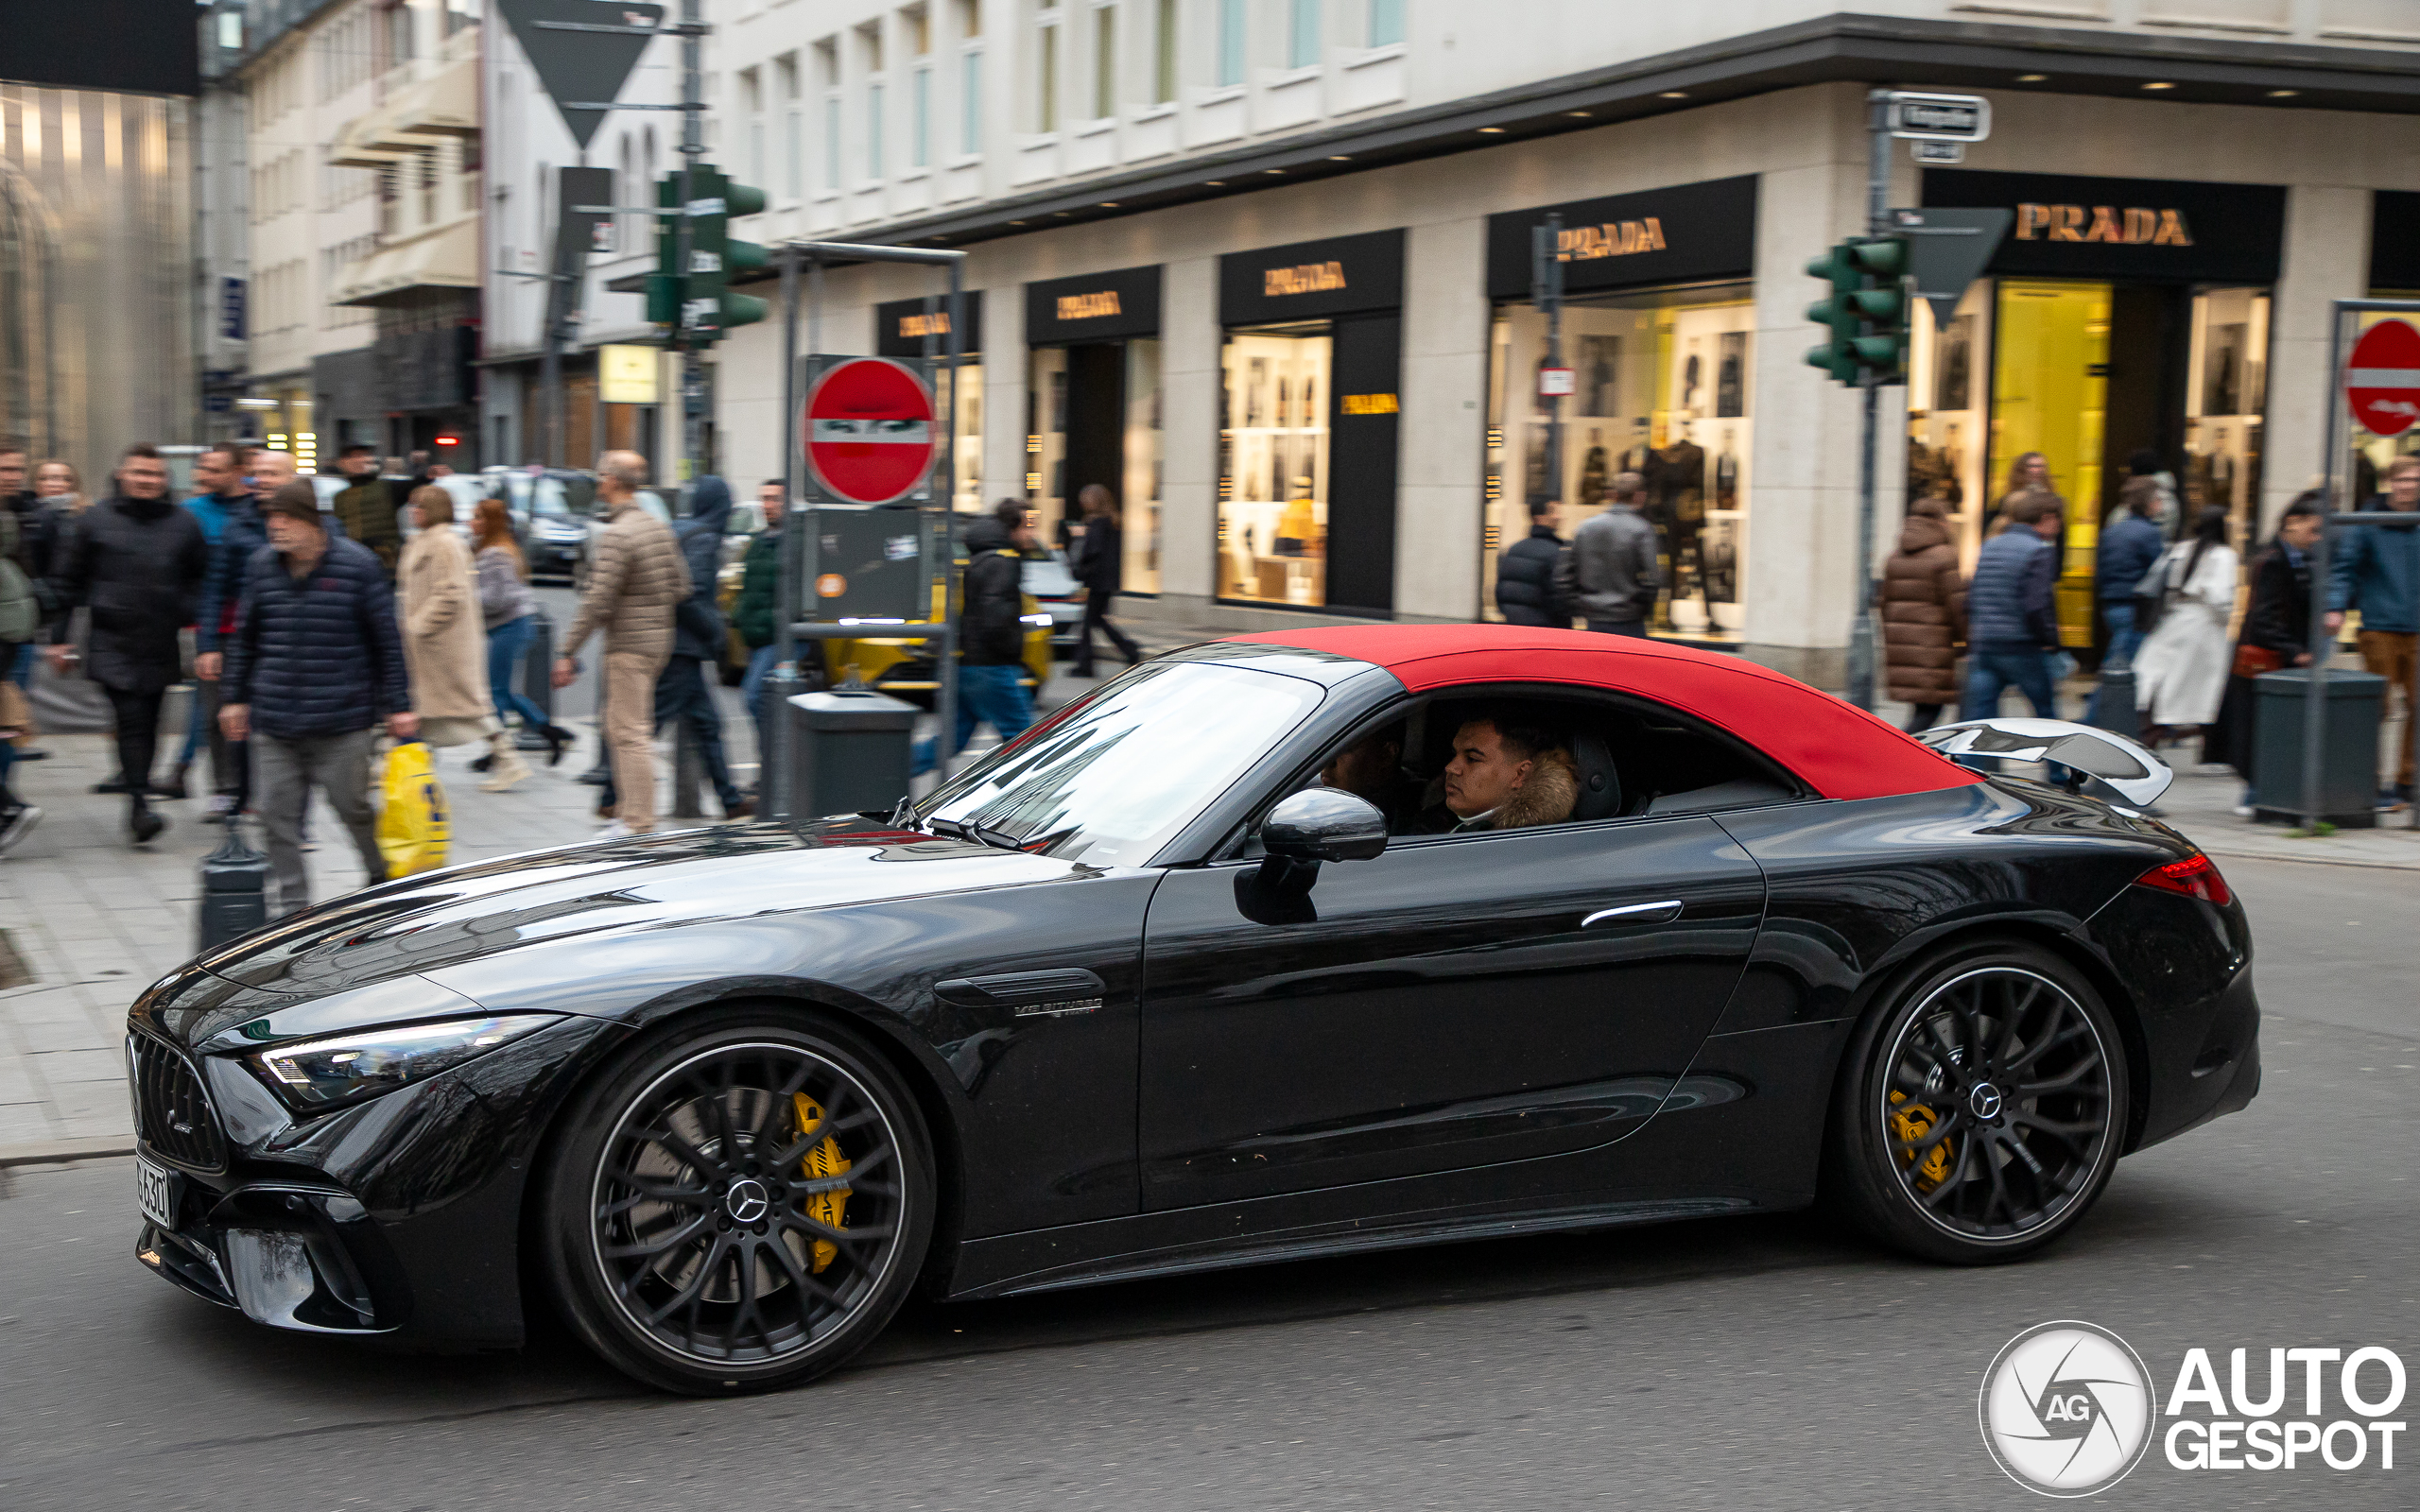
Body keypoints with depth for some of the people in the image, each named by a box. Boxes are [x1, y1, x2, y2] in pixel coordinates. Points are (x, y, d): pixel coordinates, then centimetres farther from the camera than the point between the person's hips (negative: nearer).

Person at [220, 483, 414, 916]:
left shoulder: (356, 564, -6)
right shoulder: (262, 565, 6)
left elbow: (387, 638, -2)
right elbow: (244, 638, 16)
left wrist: (398, 705, -2)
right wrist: (234, 697, 15)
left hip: (342, 721, -4)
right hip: (273, 720, 4)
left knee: (354, 807, 3)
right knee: (278, 814, 4)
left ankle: (386, 880, 26)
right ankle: (290, 902, 14)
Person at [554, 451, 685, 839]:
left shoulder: (617, 535, -17)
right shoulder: (659, 527, 10)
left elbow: (597, 601, -21)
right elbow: (680, 585, 15)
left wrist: (568, 651, -17)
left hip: (629, 645, -9)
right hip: (657, 639, 9)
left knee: (630, 733, -6)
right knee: (619, 727, 18)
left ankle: (639, 823, -5)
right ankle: (629, 810, 23)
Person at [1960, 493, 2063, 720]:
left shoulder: (1989, 547, 13)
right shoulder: (2040, 552, -9)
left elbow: (1970, 600, 13)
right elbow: (2036, 607, -19)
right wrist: (2051, 641, -6)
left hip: (1981, 648, 6)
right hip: (2022, 649, -6)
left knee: (1975, 717, 2)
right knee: (2046, 711, 12)